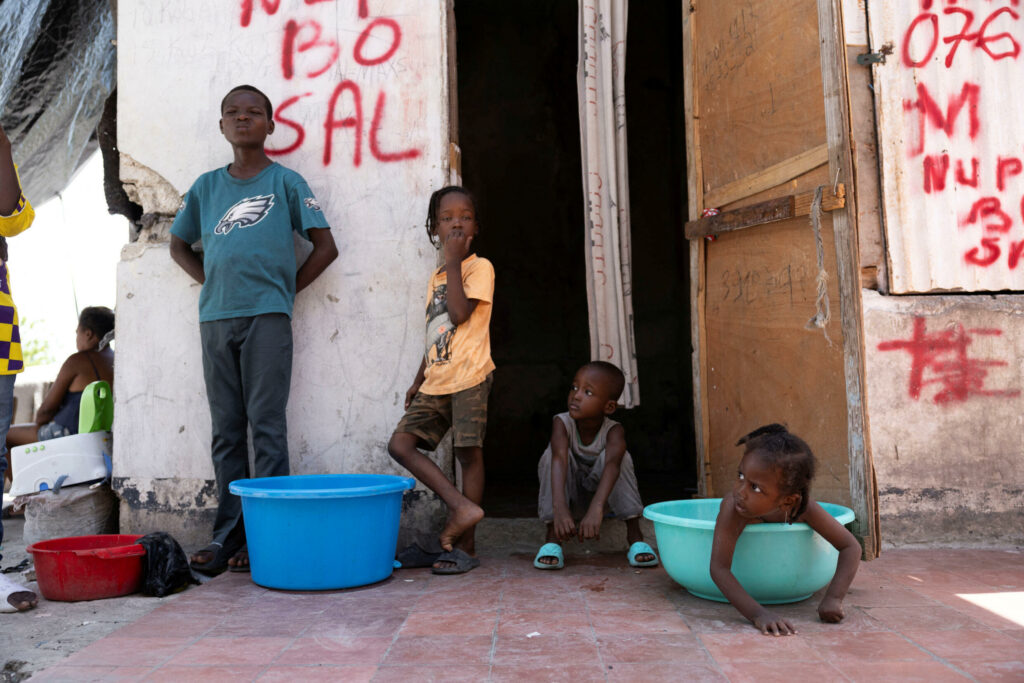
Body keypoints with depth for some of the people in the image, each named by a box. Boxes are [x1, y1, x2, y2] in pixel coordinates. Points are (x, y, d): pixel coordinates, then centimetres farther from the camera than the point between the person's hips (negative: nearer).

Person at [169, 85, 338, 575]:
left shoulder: (285, 181, 6)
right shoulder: (206, 186, 16)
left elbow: (325, 247, 3)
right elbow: (179, 245, 26)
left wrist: (285, 290, -1)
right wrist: (212, 282, 11)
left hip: (267, 317, -4)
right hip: (215, 318, 4)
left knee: (267, 426, -5)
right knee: (225, 431, 6)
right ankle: (227, 534, 13)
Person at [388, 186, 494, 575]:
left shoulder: (479, 267, 0)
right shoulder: (436, 278, 20)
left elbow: (460, 314, -16)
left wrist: (453, 263, -10)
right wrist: (419, 380, 21)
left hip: (469, 378, -7)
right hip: (436, 382, 7)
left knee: (469, 453, -4)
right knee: (400, 444, -6)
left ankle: (465, 547, 3)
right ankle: (461, 505, -7)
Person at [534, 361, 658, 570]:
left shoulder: (614, 431, -24)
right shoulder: (562, 423, -23)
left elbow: (612, 465, -44)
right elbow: (559, 460, -40)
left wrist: (596, 509, -61)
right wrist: (559, 507, -57)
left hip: (600, 494, 0)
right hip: (570, 494, 1)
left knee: (620, 455, -29)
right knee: (553, 453, -29)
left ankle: (635, 537, -26)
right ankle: (552, 539, -28)